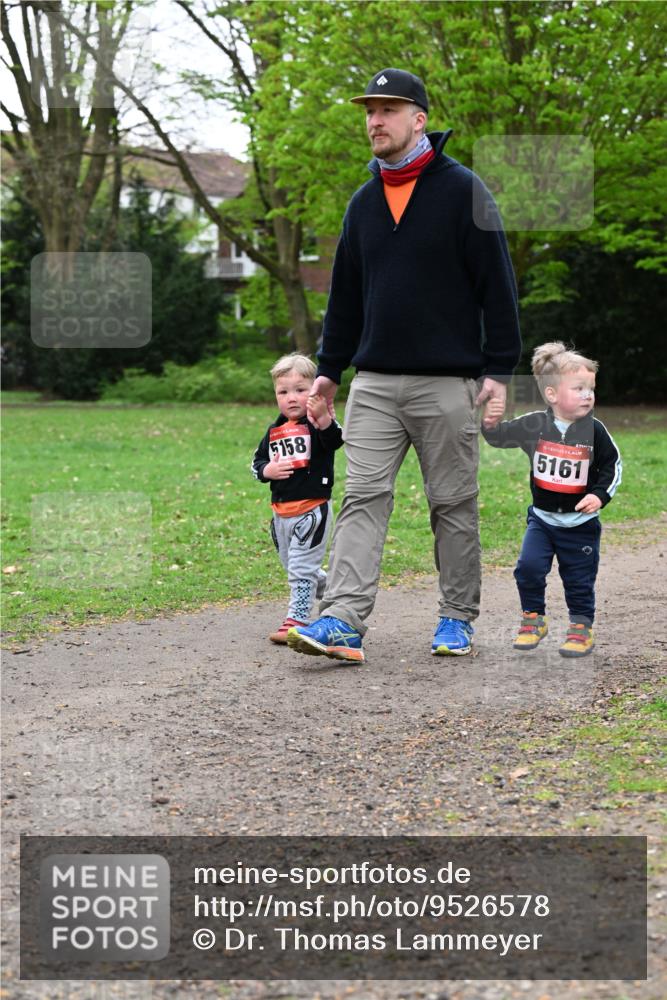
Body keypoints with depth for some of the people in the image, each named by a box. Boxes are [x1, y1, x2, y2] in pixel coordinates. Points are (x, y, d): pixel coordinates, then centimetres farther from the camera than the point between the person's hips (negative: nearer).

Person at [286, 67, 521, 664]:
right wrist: (329, 367, 17)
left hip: (446, 383, -4)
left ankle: (458, 619, 16)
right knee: (363, 498, -5)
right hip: (374, 383, 4)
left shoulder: (462, 190, -3)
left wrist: (500, 369, -9)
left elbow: (497, 283, -5)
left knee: (453, 504, 4)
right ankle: (344, 622, -11)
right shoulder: (364, 202, 13)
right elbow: (346, 291, 20)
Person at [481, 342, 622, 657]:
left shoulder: (594, 430, -10)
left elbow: (612, 465, 1)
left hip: (580, 522, -1)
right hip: (542, 517, 1)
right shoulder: (534, 425, -8)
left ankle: (581, 627, 24)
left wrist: (600, 494, -12)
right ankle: (533, 619, 11)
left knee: (579, 579, 5)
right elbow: (497, 436, 0)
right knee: (529, 567, -10)